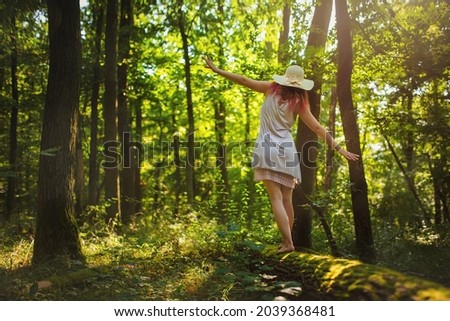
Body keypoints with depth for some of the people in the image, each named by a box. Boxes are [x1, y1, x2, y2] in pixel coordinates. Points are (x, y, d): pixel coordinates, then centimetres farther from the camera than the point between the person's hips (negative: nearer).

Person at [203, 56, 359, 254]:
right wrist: (339, 149, 6)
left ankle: (288, 242, -14)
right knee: (287, 199, 10)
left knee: (276, 198, -7)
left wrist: (217, 70, 9)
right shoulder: (299, 102, 4)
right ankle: (287, 241, 17)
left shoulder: (272, 88, 4)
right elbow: (318, 129, 1)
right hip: (287, 150, 2)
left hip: (267, 148, -1)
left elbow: (243, 80, 3)